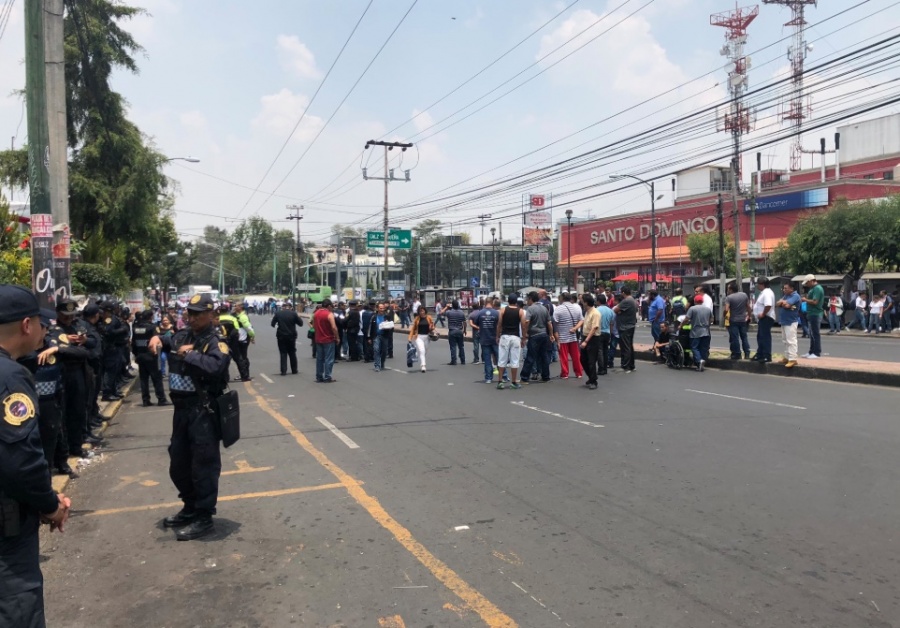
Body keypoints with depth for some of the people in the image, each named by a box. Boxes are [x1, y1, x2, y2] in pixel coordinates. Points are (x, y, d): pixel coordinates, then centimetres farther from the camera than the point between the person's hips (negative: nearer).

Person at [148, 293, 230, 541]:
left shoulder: (215, 341, -12)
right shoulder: (182, 336, 12)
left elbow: (216, 366, -31)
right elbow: (167, 342, 33)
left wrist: (189, 354, -20)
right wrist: (158, 339, 10)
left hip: (203, 411, -9)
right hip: (181, 409, 9)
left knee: (204, 465, -2)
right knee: (178, 464, 19)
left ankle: (204, 518, 7)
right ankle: (191, 507, 36)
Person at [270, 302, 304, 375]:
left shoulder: (278, 314, -4)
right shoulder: (294, 314, -7)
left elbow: (272, 324, 2)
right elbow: (301, 323, -2)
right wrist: (298, 317, 14)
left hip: (281, 336, 0)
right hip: (291, 336, 0)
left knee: (283, 353, 5)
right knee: (292, 353, 13)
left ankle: (283, 371, -2)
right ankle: (294, 370, 19)